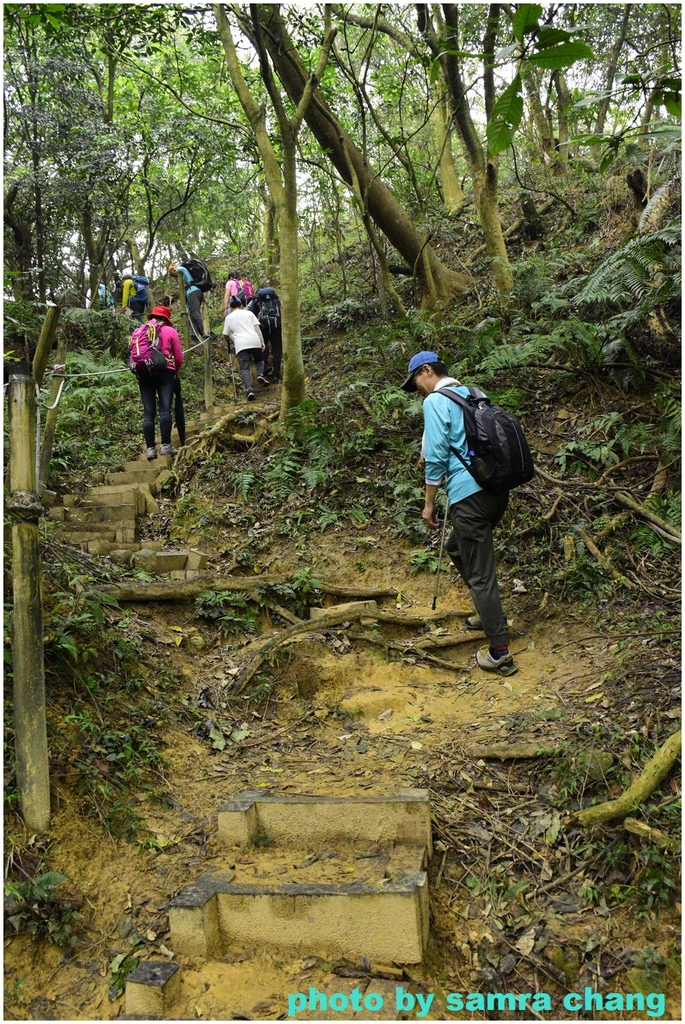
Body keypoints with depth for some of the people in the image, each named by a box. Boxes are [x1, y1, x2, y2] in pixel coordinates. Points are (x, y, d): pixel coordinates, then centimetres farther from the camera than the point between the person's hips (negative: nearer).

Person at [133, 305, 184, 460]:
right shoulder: (170, 331, 10)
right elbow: (179, 357, 10)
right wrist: (175, 372, 26)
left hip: (144, 373, 2)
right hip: (165, 371, -2)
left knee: (148, 412, 1)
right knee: (165, 408, -9)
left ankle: (150, 448, -4)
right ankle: (166, 445, -16)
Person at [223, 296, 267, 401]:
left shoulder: (229, 317, 18)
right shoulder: (249, 313, 19)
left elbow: (226, 335, 19)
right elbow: (257, 328, 9)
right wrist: (262, 341, 7)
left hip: (240, 344, -1)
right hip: (254, 340, 1)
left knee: (244, 368, -5)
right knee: (259, 359, 25)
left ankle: (249, 389, -25)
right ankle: (260, 374, -4)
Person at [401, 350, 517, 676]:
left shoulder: (435, 402, -6)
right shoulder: (473, 395, 18)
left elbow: (436, 457, -11)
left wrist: (429, 503, -3)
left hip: (469, 494, -9)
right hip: (497, 489, 9)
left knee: (480, 573, -4)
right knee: (456, 548, 28)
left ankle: (500, 653, -1)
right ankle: (489, 613, 34)